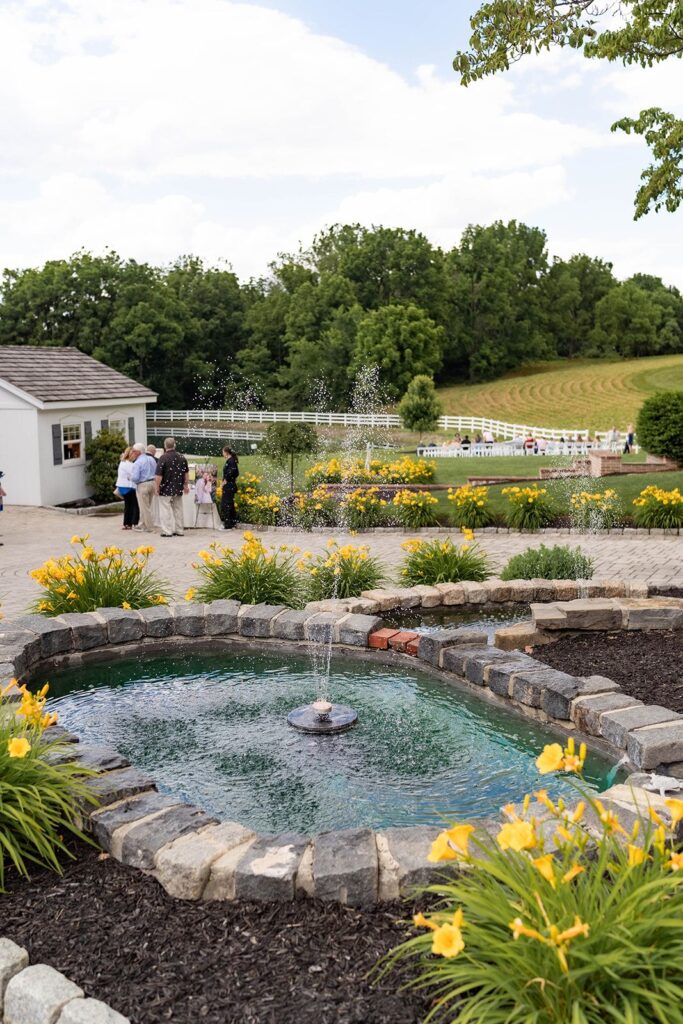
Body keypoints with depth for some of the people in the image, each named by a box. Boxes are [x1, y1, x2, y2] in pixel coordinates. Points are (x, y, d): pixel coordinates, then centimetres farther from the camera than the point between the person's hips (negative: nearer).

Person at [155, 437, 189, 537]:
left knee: (166, 511, 1)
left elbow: (158, 475, -16)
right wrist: (186, 485, 21)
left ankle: (167, 531, 1)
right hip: (178, 489, 5)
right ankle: (179, 530, 18)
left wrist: (157, 488, -7)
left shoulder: (163, 458, -14)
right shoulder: (182, 457, 4)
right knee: (178, 510, 13)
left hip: (166, 489, -5)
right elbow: (186, 473, 11)